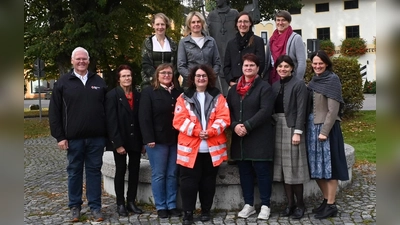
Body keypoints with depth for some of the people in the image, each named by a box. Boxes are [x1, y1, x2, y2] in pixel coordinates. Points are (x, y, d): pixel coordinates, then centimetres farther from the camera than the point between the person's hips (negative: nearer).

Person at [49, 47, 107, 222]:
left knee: (94, 171, 8)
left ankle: (95, 206, 17)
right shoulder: (63, 83, 2)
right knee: (74, 172, 9)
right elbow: (54, 112, 0)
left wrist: (107, 134, 2)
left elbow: (107, 109, 8)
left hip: (96, 137, 1)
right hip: (74, 138, -1)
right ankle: (75, 206, 22)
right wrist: (60, 136, -5)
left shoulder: (99, 82, 8)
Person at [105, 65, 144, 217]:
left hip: (135, 140, 4)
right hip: (120, 141, -4)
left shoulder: (138, 95, 8)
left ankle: (131, 202, 20)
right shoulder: (112, 95, -6)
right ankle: (120, 204, 16)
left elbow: (141, 119, 7)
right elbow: (111, 121, -12)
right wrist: (117, 143, -17)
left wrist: (143, 141, 3)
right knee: (120, 172, 6)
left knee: (134, 171, 8)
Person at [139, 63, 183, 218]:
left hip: (176, 140, 4)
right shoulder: (149, 92, -1)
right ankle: (160, 206, 15)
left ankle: (172, 205, 19)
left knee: (172, 174, 9)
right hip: (158, 140, -4)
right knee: (159, 175, 4)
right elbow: (144, 117, -8)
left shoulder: (178, 92, 11)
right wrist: (149, 139, -15)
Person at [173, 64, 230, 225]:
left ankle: (206, 210, 24)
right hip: (190, 147, -1)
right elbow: (179, 120, -5)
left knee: (208, 180, 11)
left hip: (212, 148, 1)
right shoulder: (184, 98, 5)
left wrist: (210, 131, -17)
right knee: (189, 181, -2)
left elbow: (224, 118, -2)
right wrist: (196, 131, -17)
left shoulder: (218, 97, 8)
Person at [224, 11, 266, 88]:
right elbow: (226, 66, 14)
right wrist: (231, 81, -1)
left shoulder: (258, 41, 5)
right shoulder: (231, 43, 16)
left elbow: (261, 64, -2)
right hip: (234, 84, 3)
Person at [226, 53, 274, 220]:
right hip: (239, 138, 5)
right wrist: (235, 126, -10)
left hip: (259, 138, -5)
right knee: (244, 172, 10)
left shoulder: (264, 87, -2)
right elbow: (228, 111, 9)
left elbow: (265, 111, -14)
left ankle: (265, 205, 13)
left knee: (262, 171, 0)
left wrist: (247, 126, -19)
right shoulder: (233, 89, 15)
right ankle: (248, 205, 22)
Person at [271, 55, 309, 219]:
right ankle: (290, 203, 16)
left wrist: (298, 131, -17)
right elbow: (271, 109, 10)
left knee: (293, 167, -1)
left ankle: (300, 204, 12)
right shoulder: (274, 86, 13)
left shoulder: (299, 84, -4)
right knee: (283, 167, 7)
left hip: (292, 128, -5)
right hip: (277, 128, 5)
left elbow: (301, 110, -10)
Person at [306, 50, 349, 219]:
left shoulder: (332, 80, -8)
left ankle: (331, 205, 8)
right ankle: (326, 200, 25)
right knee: (317, 167, 12)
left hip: (326, 128, -7)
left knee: (328, 166, -1)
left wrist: (324, 131, -19)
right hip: (312, 127, 7)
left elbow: (333, 109, -14)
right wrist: (311, 127, 6)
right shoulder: (313, 81, 14)